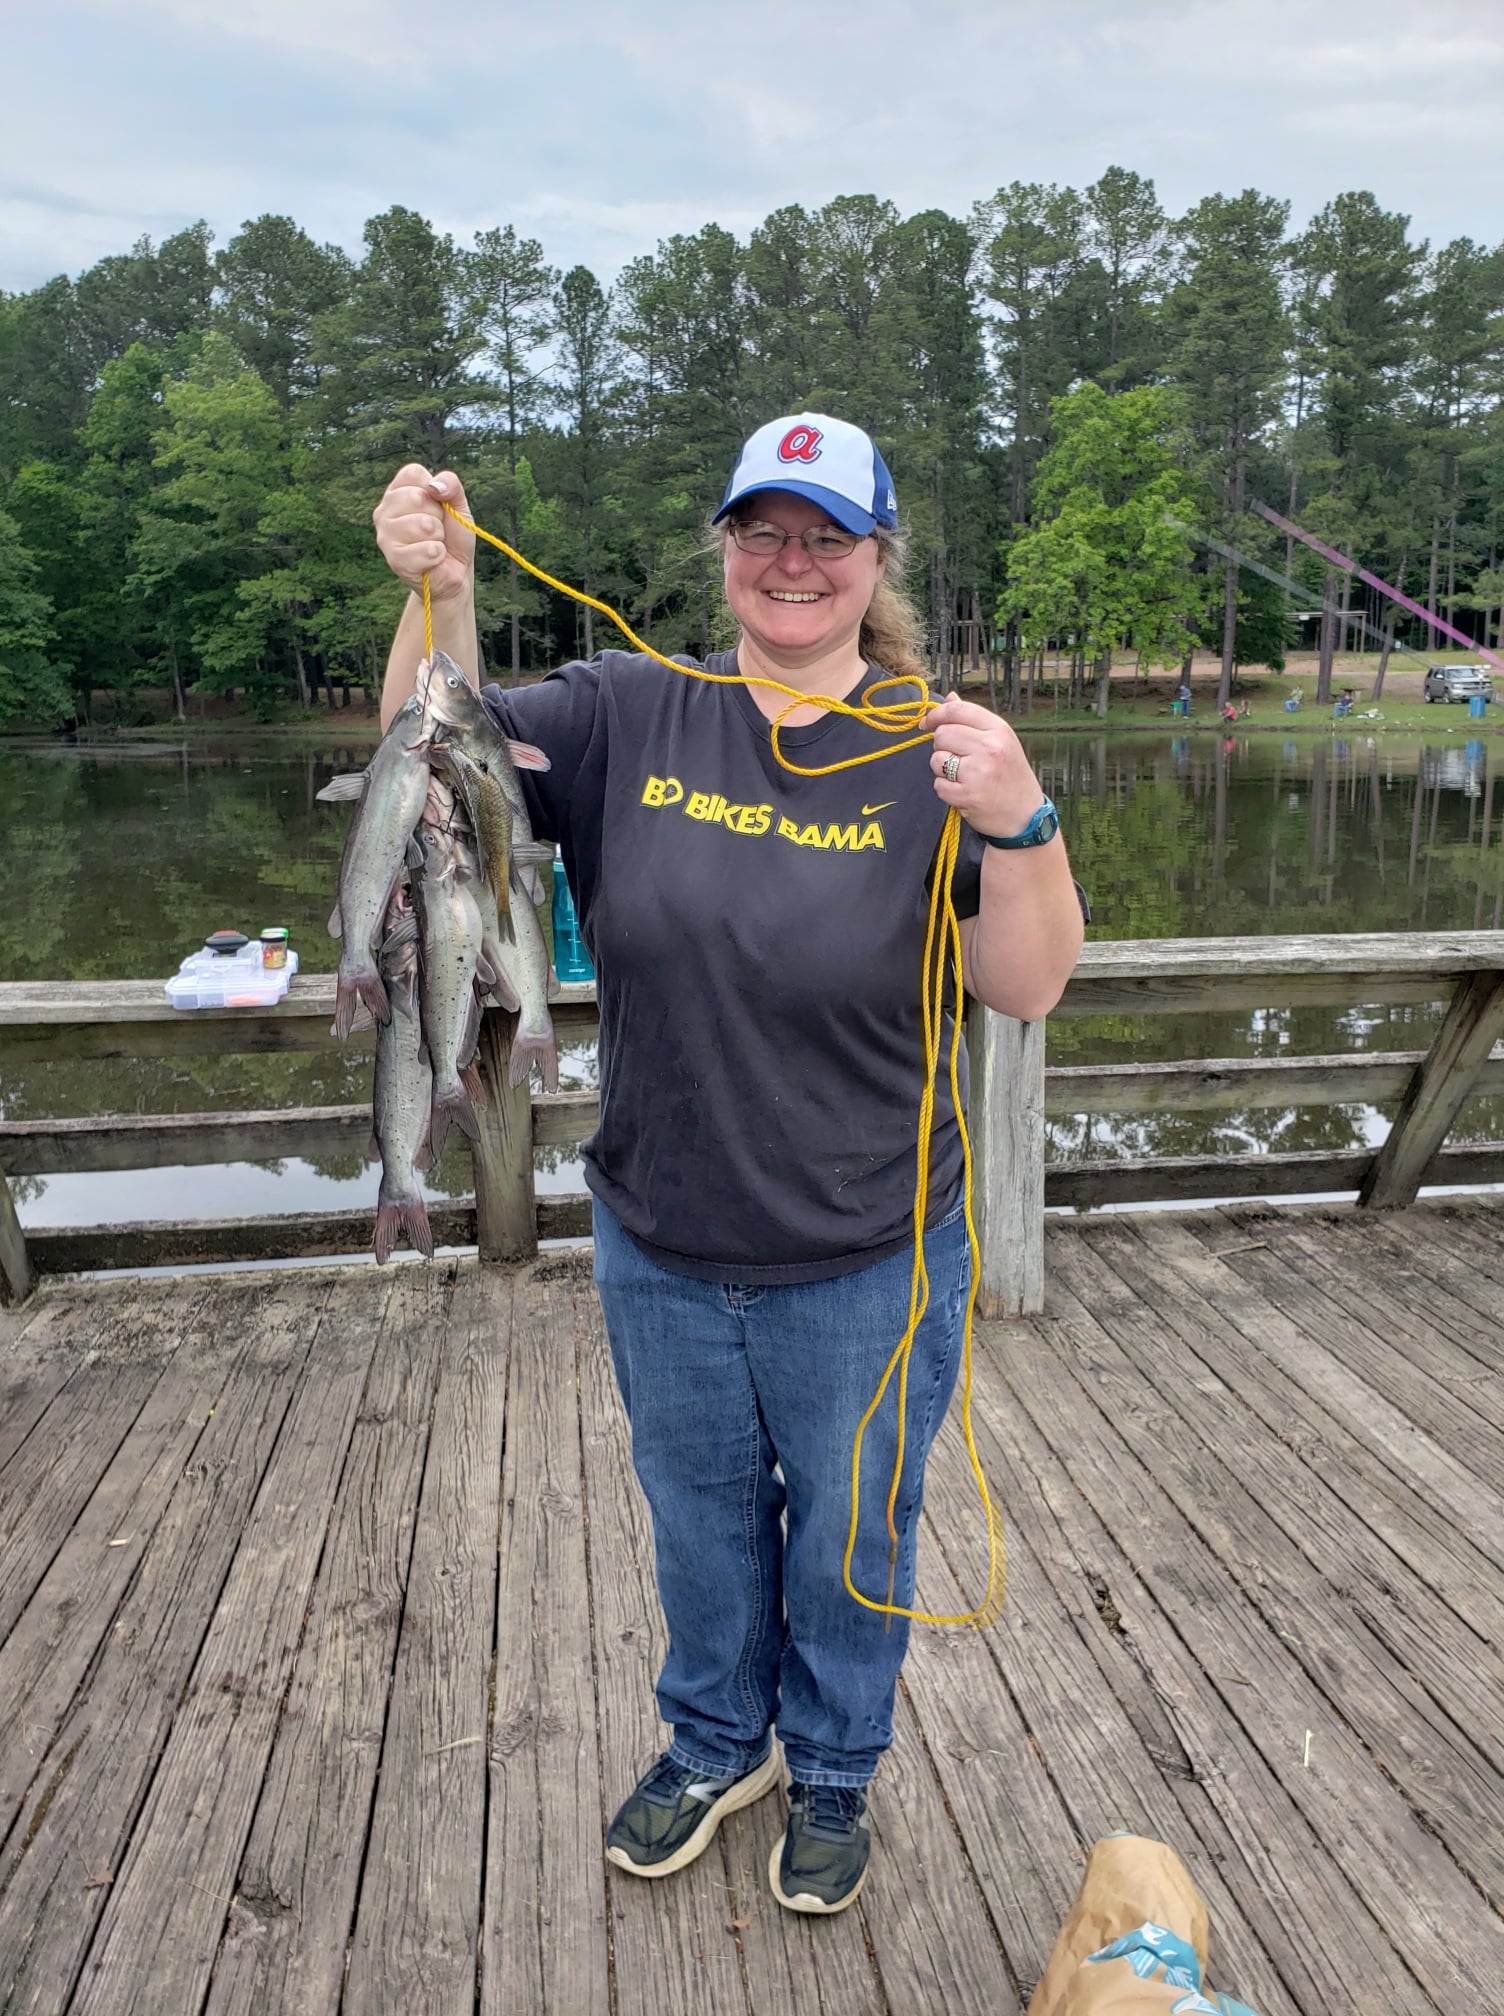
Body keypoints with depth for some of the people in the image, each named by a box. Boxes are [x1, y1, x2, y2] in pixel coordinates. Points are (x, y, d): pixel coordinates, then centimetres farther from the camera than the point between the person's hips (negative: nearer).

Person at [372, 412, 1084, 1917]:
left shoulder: (933, 750, -10)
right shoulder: (632, 714, -5)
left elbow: (1029, 988, -13)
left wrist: (1019, 823, -30)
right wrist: (436, 596, -26)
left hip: (865, 1267, -2)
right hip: (661, 1248, 2)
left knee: (847, 1536, 19)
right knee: (699, 1517, 24)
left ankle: (832, 1772, 49)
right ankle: (717, 1743, 53)